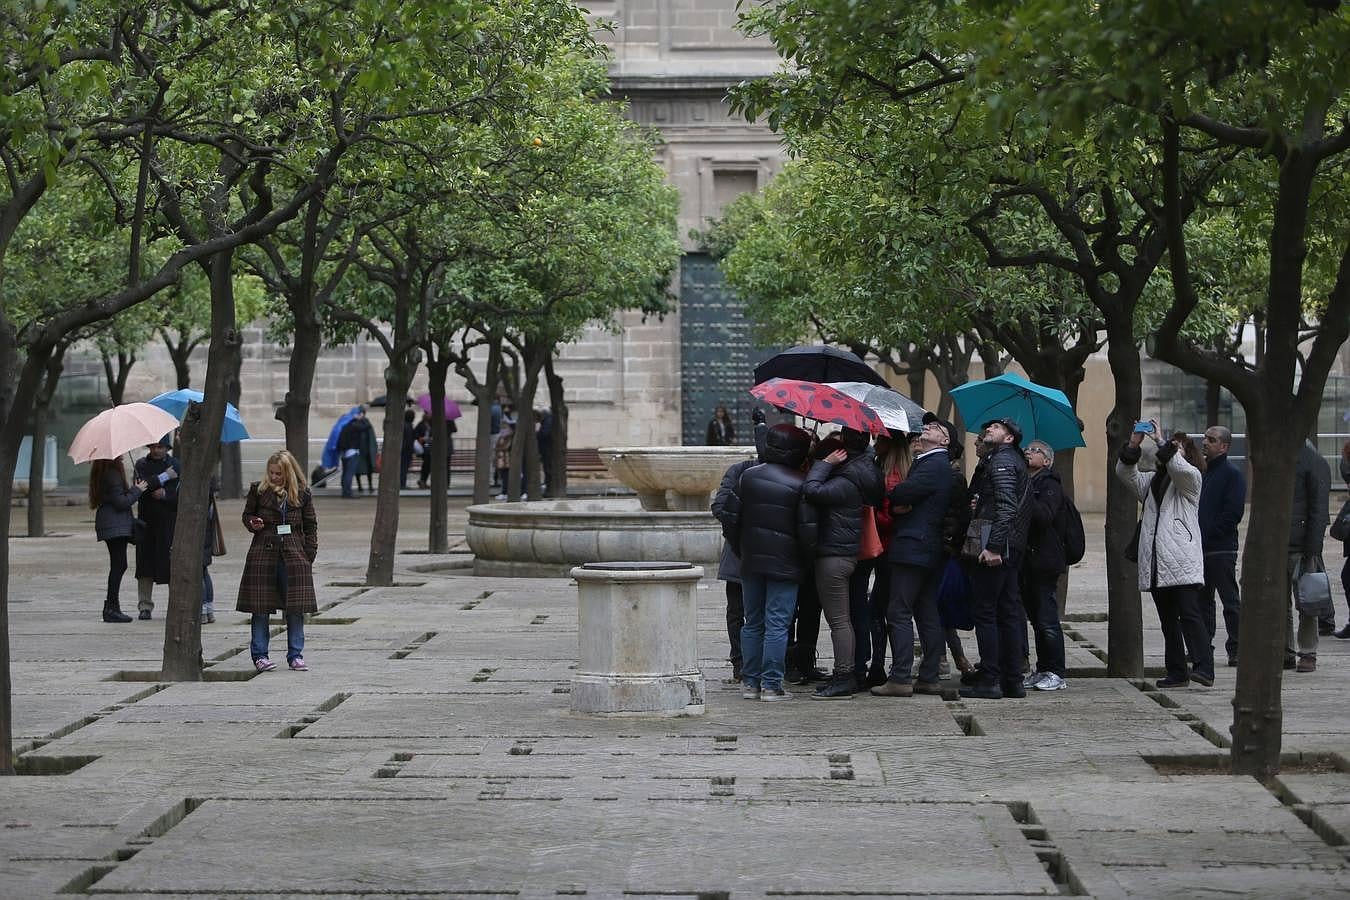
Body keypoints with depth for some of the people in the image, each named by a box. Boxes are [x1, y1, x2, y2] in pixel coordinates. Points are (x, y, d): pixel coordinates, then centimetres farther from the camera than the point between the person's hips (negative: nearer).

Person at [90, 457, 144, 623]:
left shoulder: (101, 473, 14)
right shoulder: (113, 474, -17)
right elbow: (121, 502, -19)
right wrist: (136, 490, -6)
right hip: (115, 526, -10)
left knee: (118, 566, 13)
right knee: (119, 565, -7)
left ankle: (111, 607, 16)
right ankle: (111, 609, -7)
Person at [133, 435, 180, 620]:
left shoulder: (176, 465, 5)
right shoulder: (141, 464, 9)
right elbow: (142, 484, -10)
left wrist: (166, 495, -15)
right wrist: (164, 477, -9)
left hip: (169, 521, -1)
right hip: (146, 521, 1)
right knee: (145, 565, 1)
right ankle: (144, 606, 8)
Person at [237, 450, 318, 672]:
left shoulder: (302, 494, 5)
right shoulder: (258, 491, 3)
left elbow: (311, 525, 10)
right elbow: (247, 515, 15)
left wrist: (309, 555, 3)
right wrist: (253, 524, -8)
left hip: (294, 555, 1)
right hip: (263, 555, 0)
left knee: (296, 608, 1)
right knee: (260, 607, 1)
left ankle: (295, 656, 10)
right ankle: (260, 655, 9)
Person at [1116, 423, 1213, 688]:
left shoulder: (1190, 478, 4)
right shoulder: (1152, 480, 23)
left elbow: (1181, 468, -18)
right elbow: (1125, 472, 12)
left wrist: (1161, 442, -12)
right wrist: (1133, 444, -1)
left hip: (1183, 561, -7)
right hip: (1156, 561, 7)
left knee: (1189, 614, -16)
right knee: (1168, 619, 7)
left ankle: (1203, 668, -21)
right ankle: (1177, 673, 11)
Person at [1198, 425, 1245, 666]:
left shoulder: (1232, 474, -6)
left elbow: (1233, 513, -14)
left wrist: (1207, 536, -15)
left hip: (1221, 549, -7)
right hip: (1197, 548, 7)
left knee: (1230, 601, -3)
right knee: (1201, 601, 12)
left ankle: (1236, 649, 0)